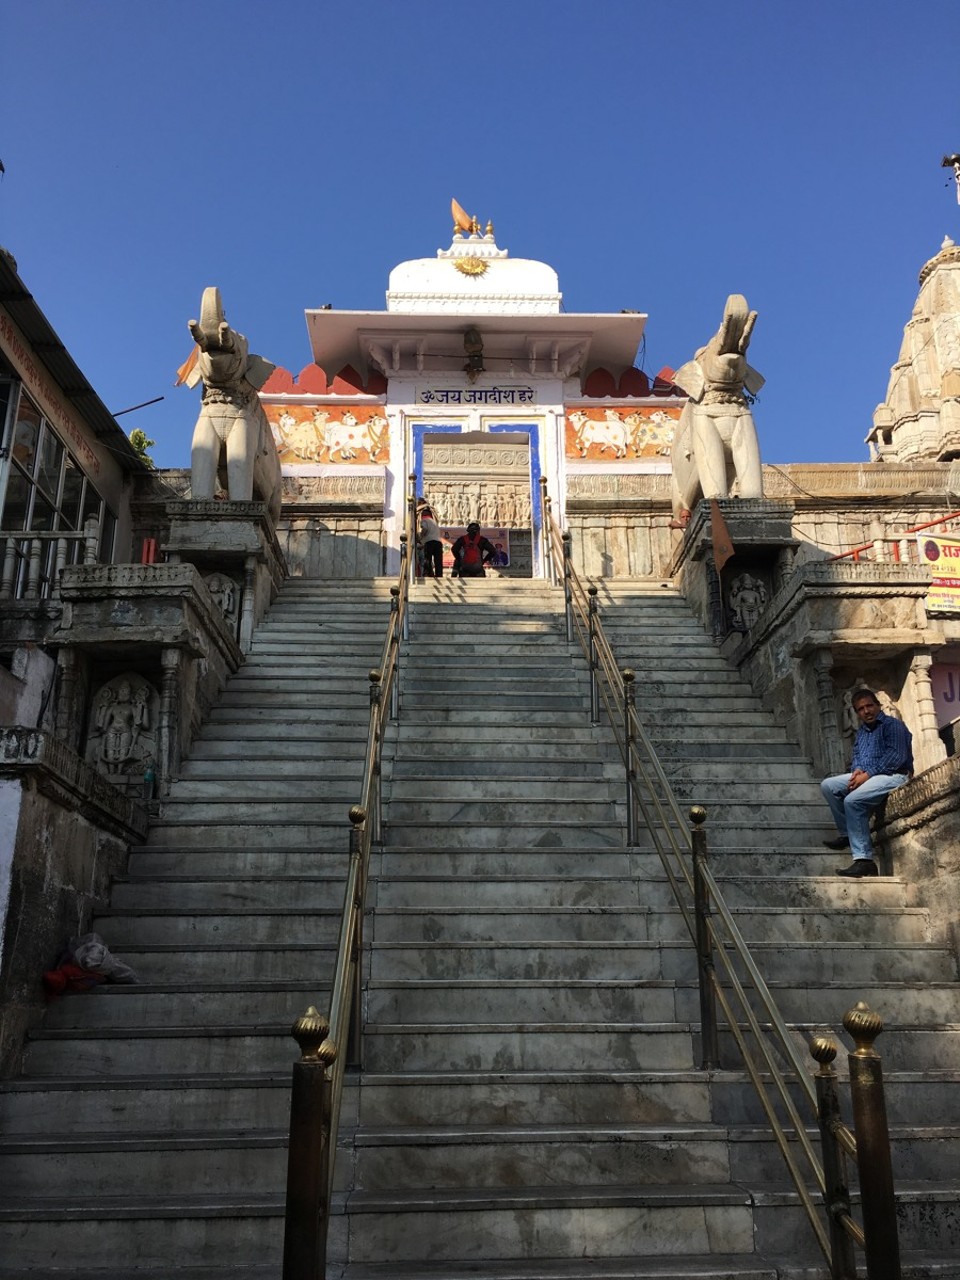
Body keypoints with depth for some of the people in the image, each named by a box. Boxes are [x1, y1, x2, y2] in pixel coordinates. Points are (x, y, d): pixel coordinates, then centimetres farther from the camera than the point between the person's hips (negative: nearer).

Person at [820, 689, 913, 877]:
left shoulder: (893, 725, -4)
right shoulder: (861, 732, 22)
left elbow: (896, 756, -17)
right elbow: (855, 757, 19)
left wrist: (868, 774, -20)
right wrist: (857, 770, -7)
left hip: (892, 776, -9)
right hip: (866, 776, 9)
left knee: (852, 800, -31)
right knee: (828, 785, -5)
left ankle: (864, 860, -32)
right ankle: (847, 834, -3)